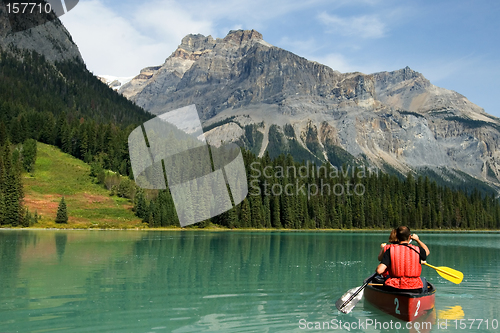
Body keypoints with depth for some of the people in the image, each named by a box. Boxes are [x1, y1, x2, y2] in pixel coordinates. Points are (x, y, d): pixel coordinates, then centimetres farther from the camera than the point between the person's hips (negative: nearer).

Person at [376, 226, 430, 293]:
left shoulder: (390, 251, -10)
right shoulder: (417, 250, -6)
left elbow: (379, 270, -17)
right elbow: (427, 251, 21)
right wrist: (417, 240, 36)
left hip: (393, 289, 0)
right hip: (415, 290, 1)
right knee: (423, 280, 35)